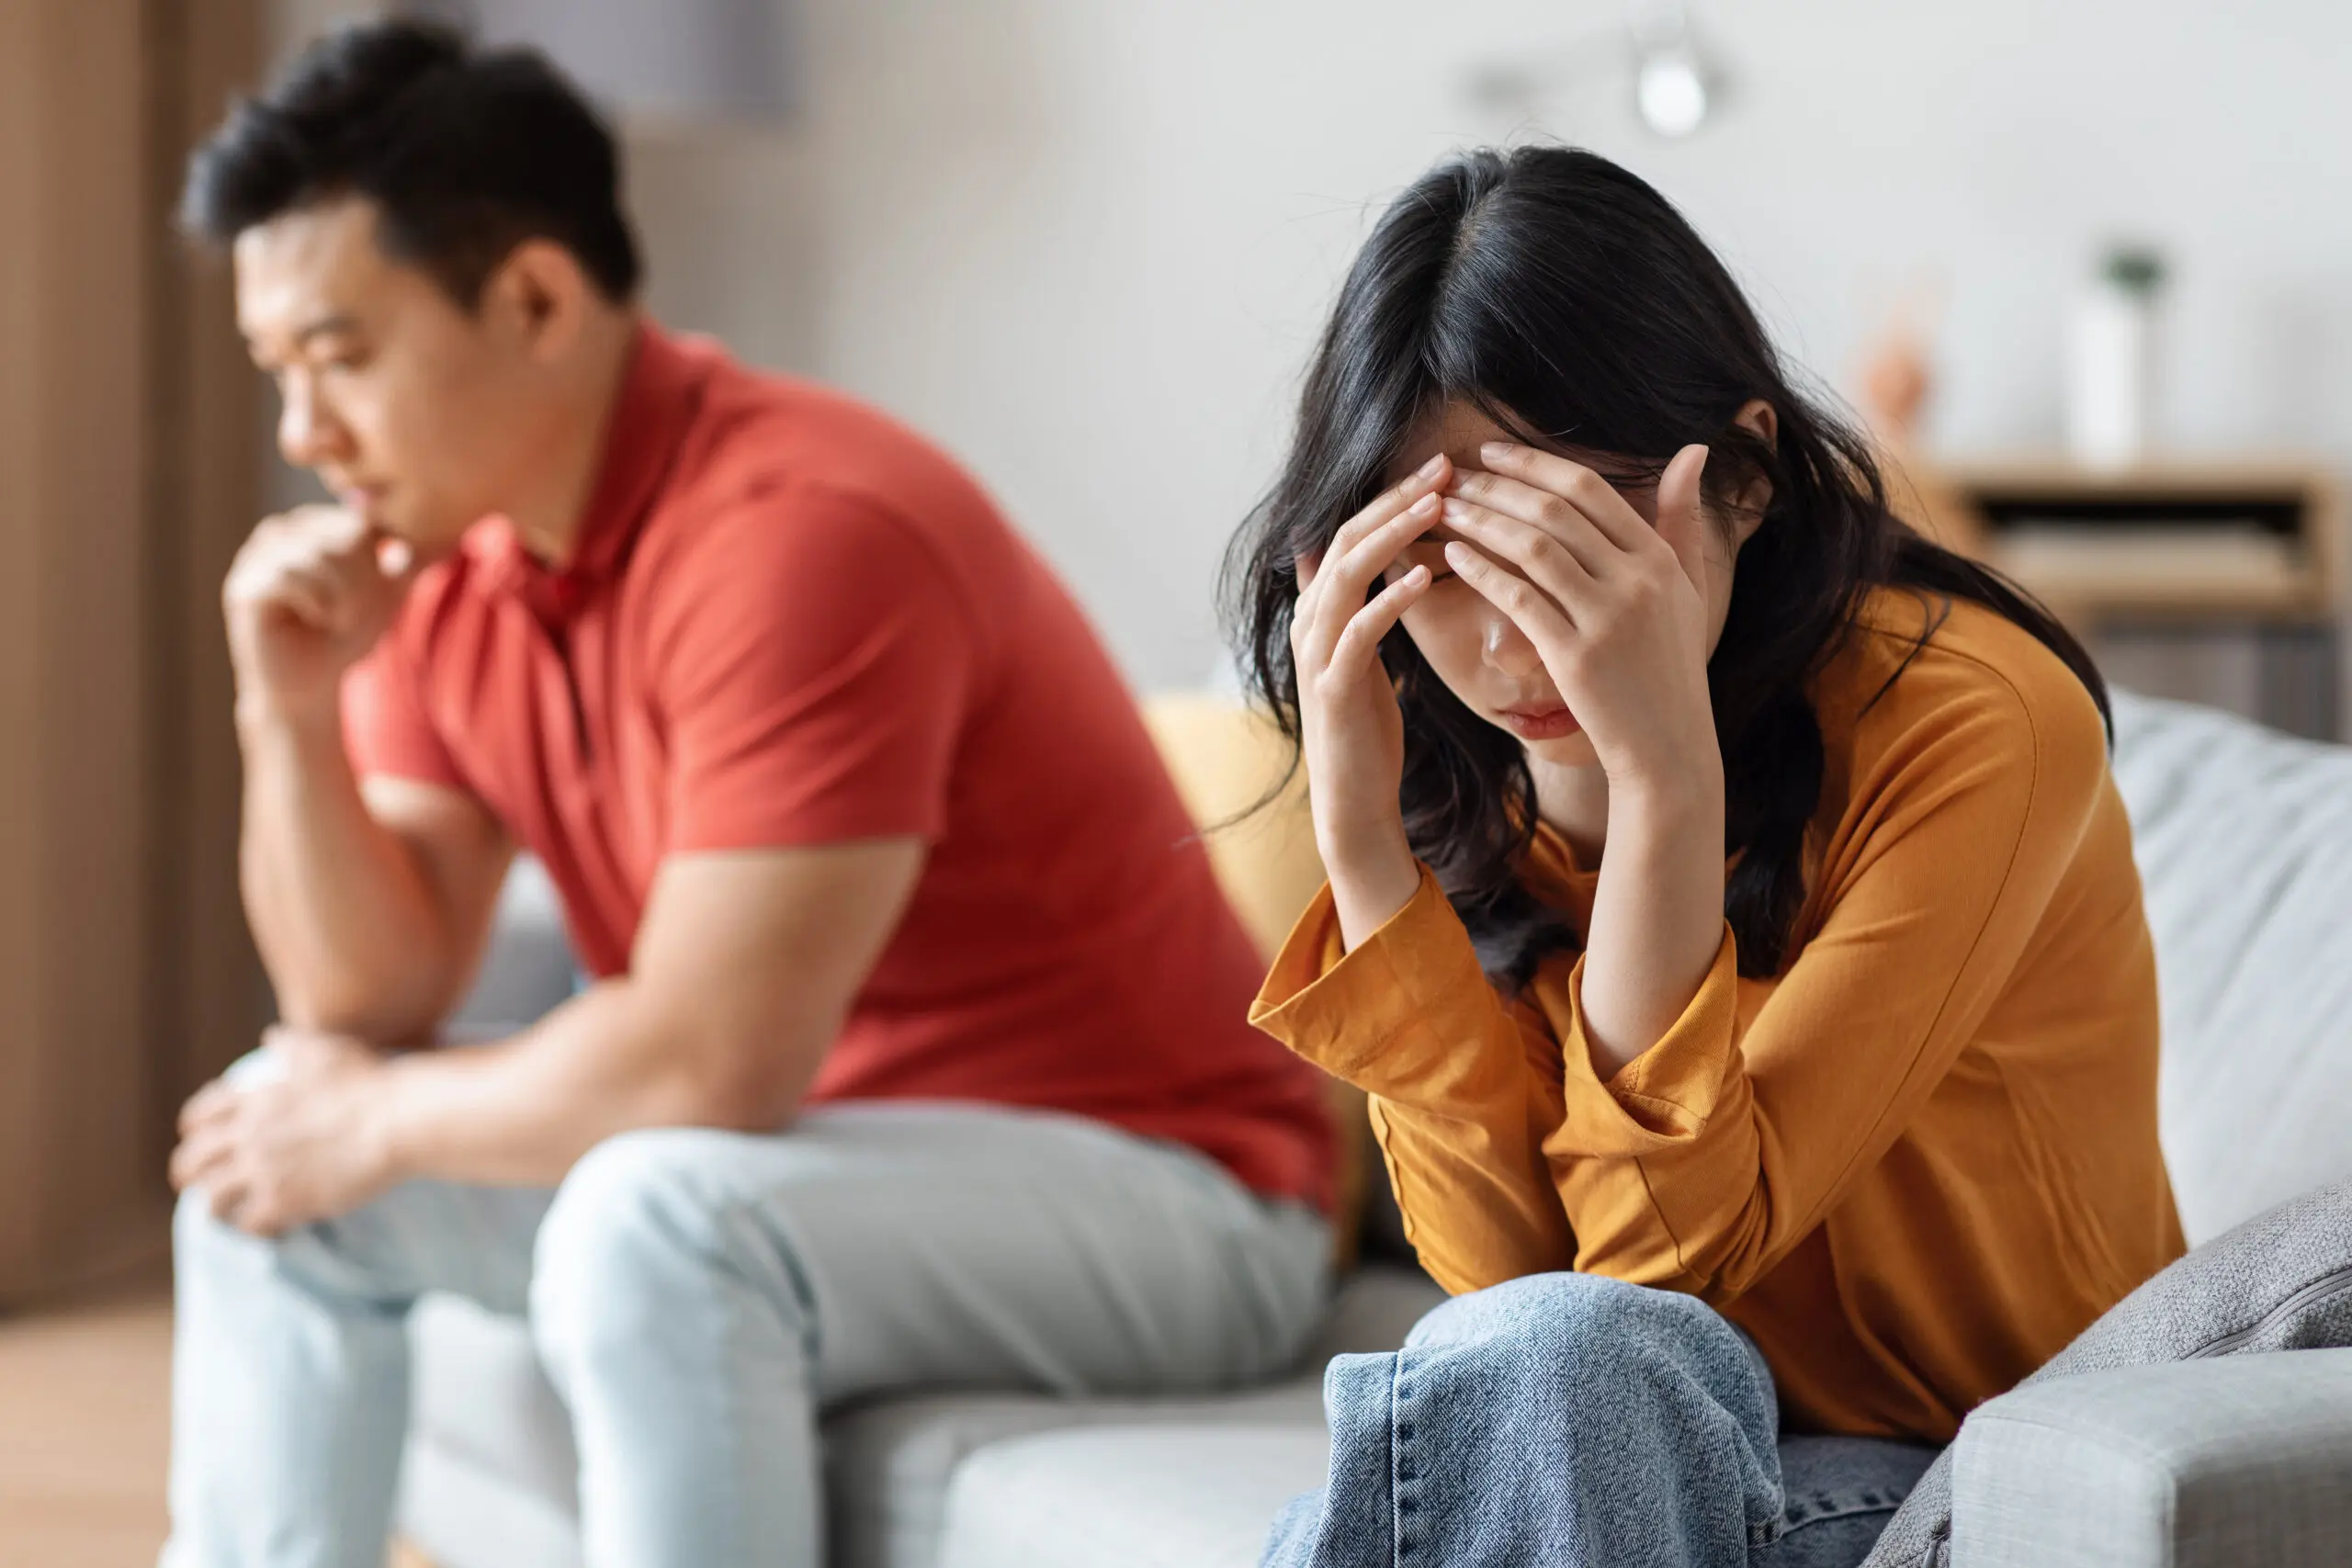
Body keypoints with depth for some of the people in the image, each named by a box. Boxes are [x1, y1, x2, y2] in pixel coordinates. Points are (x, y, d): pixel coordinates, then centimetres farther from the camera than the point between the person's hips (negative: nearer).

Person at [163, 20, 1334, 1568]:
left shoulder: (805, 533, -25)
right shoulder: (440, 551, 3)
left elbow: (708, 1064, -28)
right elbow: (374, 1000, 5)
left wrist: (376, 1123, -12)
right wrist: (291, 712, -11)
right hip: (810, 1146, 9)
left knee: (650, 1222, -35)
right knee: (266, 1139, 8)